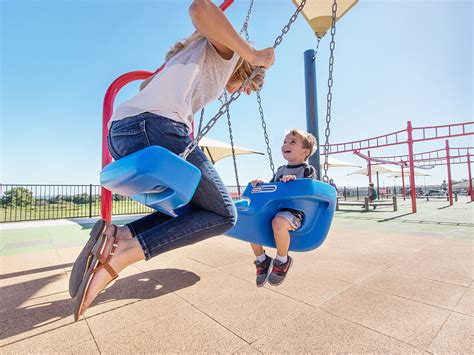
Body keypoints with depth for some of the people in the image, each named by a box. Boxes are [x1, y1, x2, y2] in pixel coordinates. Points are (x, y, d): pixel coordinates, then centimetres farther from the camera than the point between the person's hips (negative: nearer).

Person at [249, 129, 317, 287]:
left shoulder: (308, 170, 1)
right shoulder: (280, 170, 20)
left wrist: (294, 180, -29)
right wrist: (261, 183, 1)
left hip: (295, 211, -7)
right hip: (274, 208, 7)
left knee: (278, 222, -39)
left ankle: (282, 260, -11)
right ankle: (261, 259, 10)